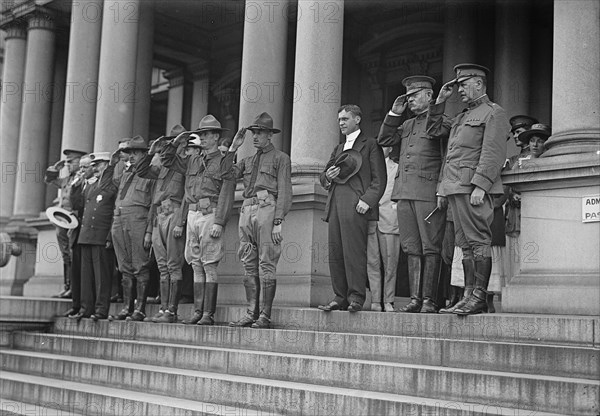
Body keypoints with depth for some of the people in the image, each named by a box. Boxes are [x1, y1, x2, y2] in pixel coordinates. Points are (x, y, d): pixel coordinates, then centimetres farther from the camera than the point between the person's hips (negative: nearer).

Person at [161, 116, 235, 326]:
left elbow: (226, 196, -9)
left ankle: (208, 314, -4)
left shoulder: (223, 162, -3)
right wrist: (176, 143, 9)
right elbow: (167, 161, 25)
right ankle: (198, 312, 11)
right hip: (192, 215, 6)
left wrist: (219, 223, -17)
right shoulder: (192, 159, 16)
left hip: (210, 215, -6)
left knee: (209, 266, -6)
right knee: (197, 266, 8)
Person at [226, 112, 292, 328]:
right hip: (247, 209, 6)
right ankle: (251, 313, 8)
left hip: (267, 208, -6)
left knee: (266, 265, -8)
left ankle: (265, 316, -7)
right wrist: (233, 148, 10)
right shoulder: (248, 160, 24)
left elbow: (284, 192, -2)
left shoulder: (281, 158, 7)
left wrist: (278, 222, -11)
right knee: (249, 265, 5)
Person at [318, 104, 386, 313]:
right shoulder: (338, 149, 27)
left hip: (355, 205, -7)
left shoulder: (370, 145, 5)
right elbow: (323, 177, 28)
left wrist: (367, 200, -16)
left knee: (354, 252, -12)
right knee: (335, 253, 3)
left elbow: (379, 179, -3)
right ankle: (340, 297, 7)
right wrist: (327, 176, 4)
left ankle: (356, 298, -9)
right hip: (335, 205, 7)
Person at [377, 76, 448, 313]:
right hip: (405, 193, 7)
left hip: (428, 193, -7)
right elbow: (384, 140, 19)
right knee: (412, 248, 6)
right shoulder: (407, 125, 24)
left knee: (430, 248, -5)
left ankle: (430, 300, -3)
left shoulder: (442, 120, 3)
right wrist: (394, 113, 13)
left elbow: (435, 130, -18)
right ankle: (415, 299, 8)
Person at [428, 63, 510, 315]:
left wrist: (480, 186, -20)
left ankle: (480, 296, -9)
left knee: (479, 241, -9)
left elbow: (493, 154, -11)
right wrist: (440, 101, 23)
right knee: (465, 244, 7)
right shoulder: (461, 117, 26)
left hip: (474, 188, -8)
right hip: (455, 188, 8)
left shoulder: (494, 113, 0)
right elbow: (433, 130, 32)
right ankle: (469, 294, 9)